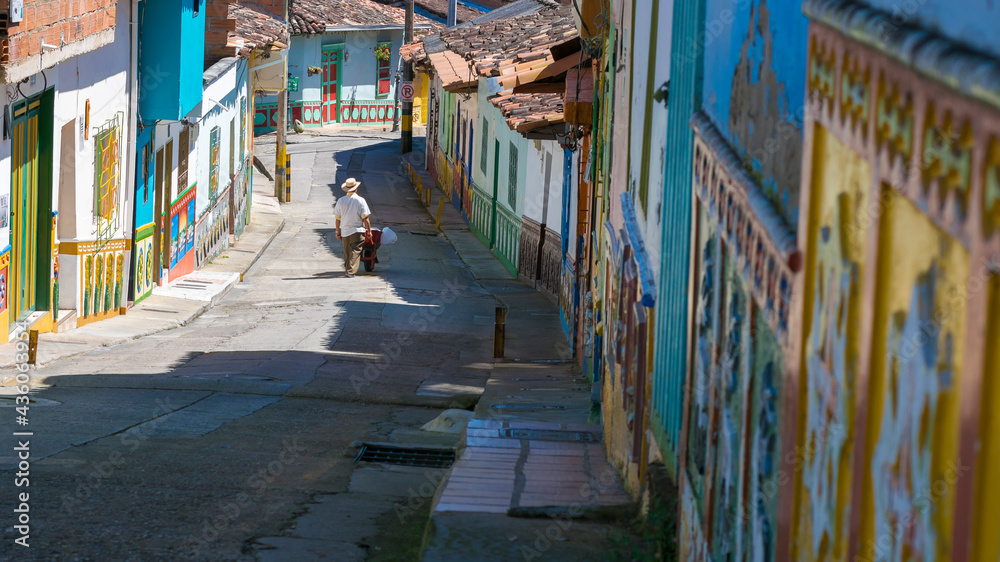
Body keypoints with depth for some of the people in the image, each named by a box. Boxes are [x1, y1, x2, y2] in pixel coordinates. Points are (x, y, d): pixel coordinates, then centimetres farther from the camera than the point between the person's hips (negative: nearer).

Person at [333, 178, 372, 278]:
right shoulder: (360, 200, -9)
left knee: (347, 251, 17)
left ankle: (347, 267, 29)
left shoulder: (341, 201, 0)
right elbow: (365, 218, -8)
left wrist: (337, 231, 13)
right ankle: (351, 270, -9)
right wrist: (369, 230, 0)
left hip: (344, 231, 3)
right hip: (358, 231, -3)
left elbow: (337, 218, 4)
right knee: (355, 251, -1)